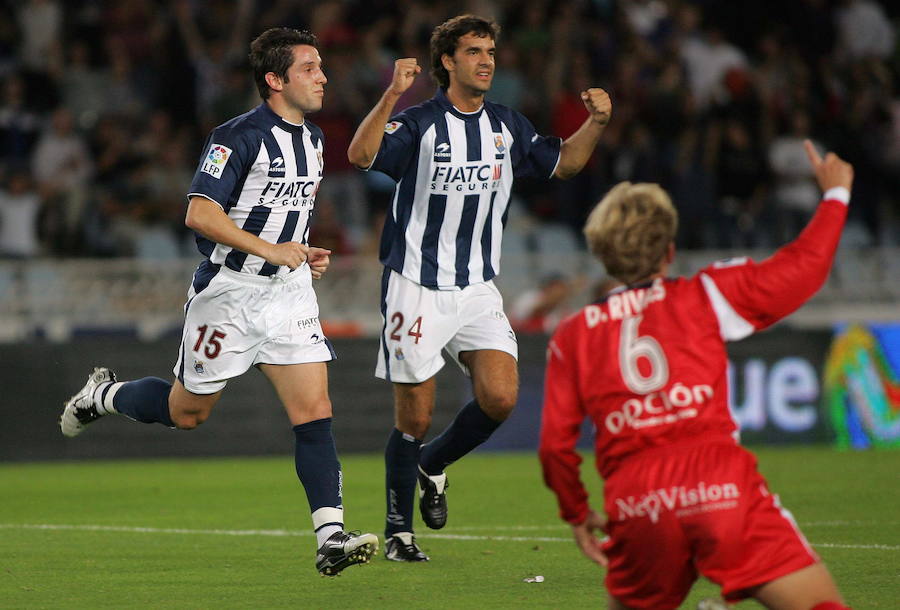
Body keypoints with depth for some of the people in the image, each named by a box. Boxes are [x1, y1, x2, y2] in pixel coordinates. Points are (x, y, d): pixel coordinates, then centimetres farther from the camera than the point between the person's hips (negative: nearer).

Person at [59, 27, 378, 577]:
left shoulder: (312, 140, 10)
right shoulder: (239, 137, -16)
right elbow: (200, 214, -22)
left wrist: (305, 253, 11)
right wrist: (269, 249, -25)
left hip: (288, 291, 6)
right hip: (229, 291, -6)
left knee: (315, 410, -9)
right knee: (188, 411, 10)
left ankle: (332, 537, -14)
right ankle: (104, 395, 39)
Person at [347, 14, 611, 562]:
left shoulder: (507, 126, 7)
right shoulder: (420, 124, -11)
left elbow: (562, 163, 19)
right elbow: (361, 155, -27)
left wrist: (596, 123, 1)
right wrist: (393, 94, -39)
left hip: (478, 290, 5)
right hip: (416, 287, -4)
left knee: (501, 397, -12)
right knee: (415, 419, 0)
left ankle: (433, 465, 16)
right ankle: (398, 532, 17)